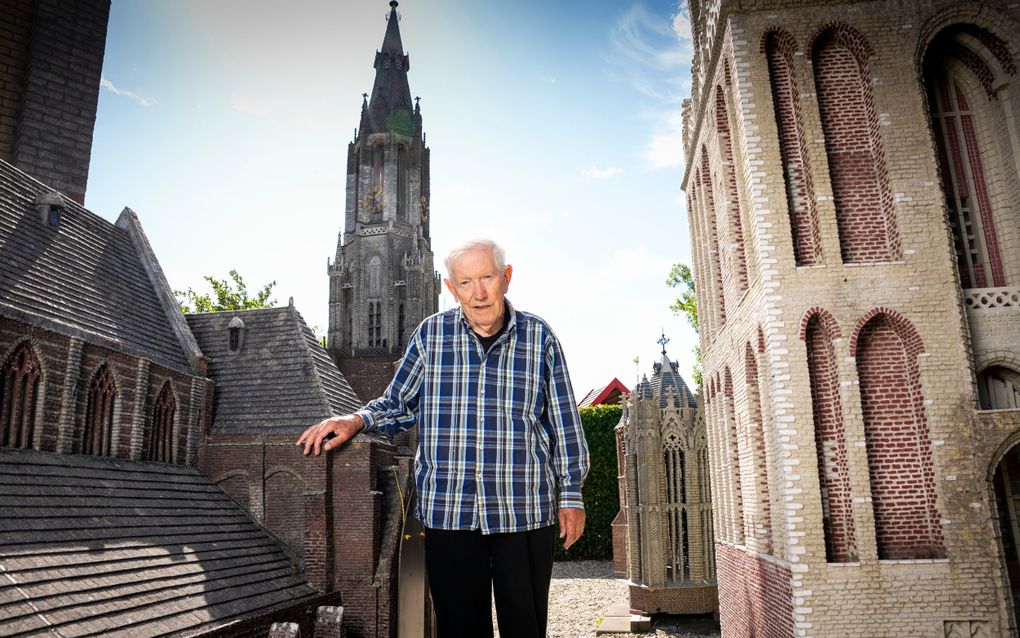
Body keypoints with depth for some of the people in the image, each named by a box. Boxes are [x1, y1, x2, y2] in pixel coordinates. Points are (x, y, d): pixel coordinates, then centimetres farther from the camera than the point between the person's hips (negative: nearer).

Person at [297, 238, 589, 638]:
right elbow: (398, 404, 12)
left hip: (525, 512, 0)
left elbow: (564, 423, 6)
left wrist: (571, 495, 6)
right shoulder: (431, 334, 1)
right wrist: (356, 421, -7)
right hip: (448, 512, 1)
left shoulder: (539, 338, 0)